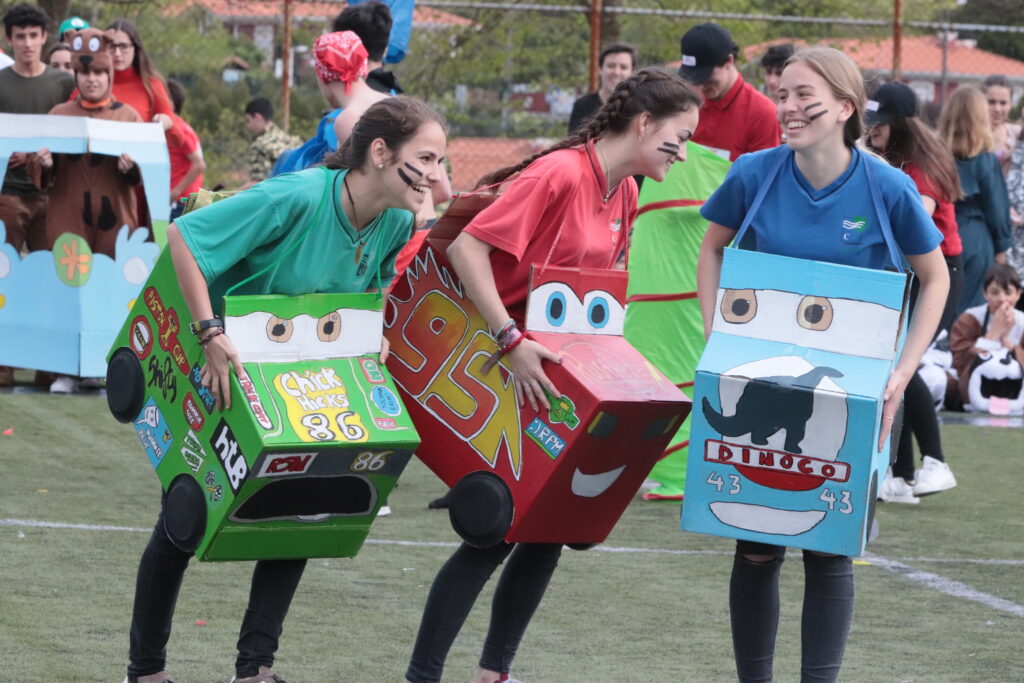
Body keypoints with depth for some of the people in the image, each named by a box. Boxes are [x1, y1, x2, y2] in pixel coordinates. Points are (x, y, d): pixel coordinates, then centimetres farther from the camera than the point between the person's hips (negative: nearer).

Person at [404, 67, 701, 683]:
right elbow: (468, 246, -26)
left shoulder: (623, 195, 8)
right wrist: (512, 340, -29)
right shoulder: (560, 174, -20)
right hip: (502, 372, -9)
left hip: (555, 377, 9)